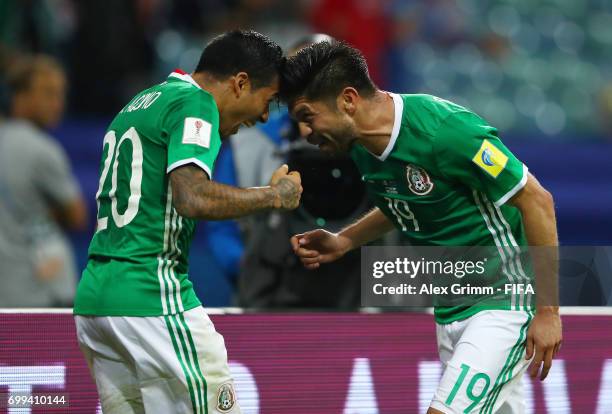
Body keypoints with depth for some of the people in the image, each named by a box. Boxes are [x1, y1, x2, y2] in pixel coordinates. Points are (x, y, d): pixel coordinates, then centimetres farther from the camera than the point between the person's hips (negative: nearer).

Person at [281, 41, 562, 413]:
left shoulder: (444, 130, -25)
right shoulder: (362, 146, 0)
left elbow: (536, 200, -19)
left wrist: (548, 309, -17)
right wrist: (343, 243, 5)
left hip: (505, 300, -8)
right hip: (451, 309, 8)